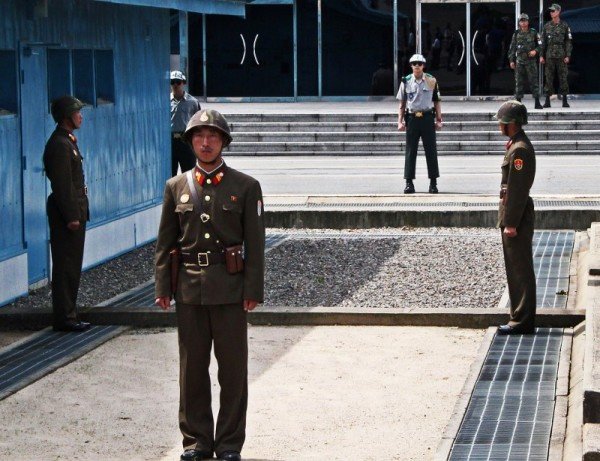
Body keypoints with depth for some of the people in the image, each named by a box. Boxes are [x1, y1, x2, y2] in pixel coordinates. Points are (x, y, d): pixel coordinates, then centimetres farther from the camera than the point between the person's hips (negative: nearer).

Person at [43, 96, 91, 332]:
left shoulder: (67, 141, 16)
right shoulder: (59, 144, -16)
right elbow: (62, 184, -20)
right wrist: (71, 217, -21)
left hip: (74, 211, 10)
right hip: (66, 214, -10)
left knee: (71, 266, 13)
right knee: (66, 267, -6)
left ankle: (68, 315, 18)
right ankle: (65, 317, -2)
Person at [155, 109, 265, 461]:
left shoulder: (245, 187, 1)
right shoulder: (176, 187, 8)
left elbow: (255, 244, -2)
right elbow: (165, 243, 9)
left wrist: (253, 290, -7)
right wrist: (163, 287, 3)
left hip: (229, 287, -2)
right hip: (189, 287, 2)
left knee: (233, 367, 2)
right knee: (192, 367, 7)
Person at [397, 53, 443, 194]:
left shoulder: (431, 81, 3)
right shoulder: (406, 81, 4)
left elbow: (436, 102, 7)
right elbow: (402, 103, 8)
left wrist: (439, 120, 2)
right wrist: (400, 121, 0)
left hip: (427, 118, 0)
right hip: (412, 118, 0)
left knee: (431, 151, 2)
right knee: (410, 151, 2)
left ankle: (433, 182, 8)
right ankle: (409, 183, 6)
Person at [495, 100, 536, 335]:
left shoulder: (520, 150, -18)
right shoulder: (516, 145, 14)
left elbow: (517, 190, -21)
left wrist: (510, 224, -21)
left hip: (517, 217, -10)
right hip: (514, 217, 10)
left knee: (520, 270, -5)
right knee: (516, 269, 14)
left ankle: (522, 322, -1)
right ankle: (520, 318, 20)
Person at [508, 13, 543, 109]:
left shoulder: (533, 33, 3)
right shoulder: (516, 34, 8)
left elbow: (540, 45, 7)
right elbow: (512, 48, 11)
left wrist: (535, 51, -12)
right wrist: (511, 60, 5)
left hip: (531, 61, -2)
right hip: (519, 61, 2)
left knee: (533, 81, -4)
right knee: (519, 82, 1)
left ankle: (537, 102, -2)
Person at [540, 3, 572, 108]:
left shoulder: (564, 26, 3)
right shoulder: (547, 26, 8)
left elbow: (568, 42, 2)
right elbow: (543, 41, 10)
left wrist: (568, 56, -6)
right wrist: (542, 55, 3)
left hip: (561, 55, -2)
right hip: (549, 56, 2)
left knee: (563, 78, -1)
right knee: (549, 78, 1)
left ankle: (565, 101, 3)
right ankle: (547, 101, 3)